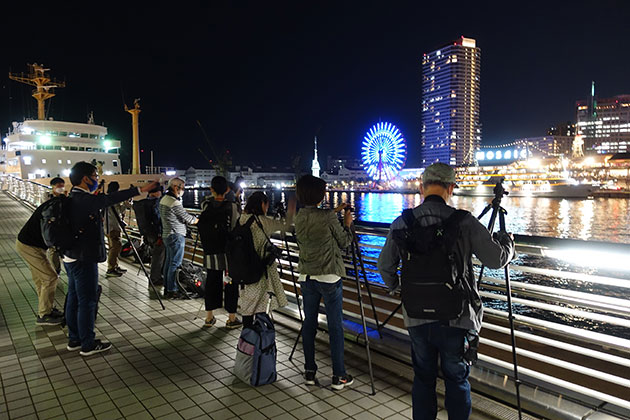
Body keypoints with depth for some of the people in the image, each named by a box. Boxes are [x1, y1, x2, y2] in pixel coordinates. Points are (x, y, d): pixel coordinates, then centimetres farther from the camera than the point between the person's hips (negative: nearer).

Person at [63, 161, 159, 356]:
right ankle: (88, 344, 9)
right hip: (84, 259, -10)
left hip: (72, 258, 10)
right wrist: (140, 190, -37)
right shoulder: (83, 199, -20)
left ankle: (74, 339, 28)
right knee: (87, 301, -1)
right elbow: (109, 199, -32)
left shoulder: (74, 198, 11)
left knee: (74, 299, 17)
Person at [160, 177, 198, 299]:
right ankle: (172, 291, -1)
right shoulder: (174, 202, -18)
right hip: (176, 235, -10)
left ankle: (168, 288, 22)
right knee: (175, 264, -5)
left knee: (169, 262, 14)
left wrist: (192, 218, 13)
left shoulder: (164, 199, 13)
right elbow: (186, 218, -13)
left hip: (167, 234, 10)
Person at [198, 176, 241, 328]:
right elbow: (236, 229, -8)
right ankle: (232, 318, 14)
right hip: (229, 251, -3)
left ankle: (209, 317, 22)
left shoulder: (205, 205, -4)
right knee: (231, 282, 6)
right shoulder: (232, 206, -11)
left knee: (212, 280, 13)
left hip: (210, 251, 4)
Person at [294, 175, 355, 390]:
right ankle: (339, 376, 12)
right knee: (335, 326, 4)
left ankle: (309, 372, 22)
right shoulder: (327, 217, -15)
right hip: (329, 278, -6)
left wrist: (334, 213, 23)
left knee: (309, 324, 14)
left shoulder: (299, 218, 3)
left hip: (306, 277, 6)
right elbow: (344, 242, -4)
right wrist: (347, 223, 11)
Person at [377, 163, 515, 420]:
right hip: (455, 319, -2)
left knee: (423, 378, 18)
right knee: (457, 379, 16)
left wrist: (395, 286, 26)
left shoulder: (402, 223, -3)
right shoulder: (464, 222, -11)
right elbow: (497, 259, -7)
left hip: (417, 317, 2)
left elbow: (385, 266, 5)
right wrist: (507, 241, 15)